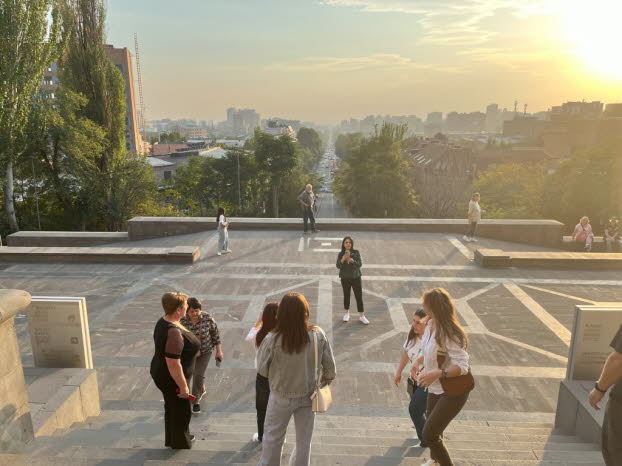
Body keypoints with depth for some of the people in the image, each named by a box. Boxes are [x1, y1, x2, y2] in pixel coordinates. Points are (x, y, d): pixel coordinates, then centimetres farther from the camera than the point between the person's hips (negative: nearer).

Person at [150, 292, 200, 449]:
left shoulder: (164, 321, -3)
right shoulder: (173, 333, -34)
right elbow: (173, 365, -32)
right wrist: (183, 386, -22)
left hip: (161, 372, 9)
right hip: (172, 379, -9)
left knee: (172, 407, 27)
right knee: (180, 410, 14)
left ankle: (172, 439, 47)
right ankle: (180, 443, 35)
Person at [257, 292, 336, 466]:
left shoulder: (272, 340, -28)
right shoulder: (318, 335, -22)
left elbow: (262, 370, -13)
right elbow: (330, 365, -9)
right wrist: (327, 379, 12)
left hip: (281, 397, -1)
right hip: (308, 396, 2)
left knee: (272, 438, 23)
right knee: (304, 441, 23)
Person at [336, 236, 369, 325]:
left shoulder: (356, 253, -6)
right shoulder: (340, 254, -4)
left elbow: (360, 264, -14)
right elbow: (338, 266, -13)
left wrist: (351, 260, -29)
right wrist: (343, 258, -27)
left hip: (356, 277, -1)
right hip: (345, 278, 1)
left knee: (359, 296, 1)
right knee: (346, 296, 14)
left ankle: (362, 316, 12)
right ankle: (347, 313, 33)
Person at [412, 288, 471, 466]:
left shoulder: (449, 334, -29)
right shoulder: (431, 325, -3)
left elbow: (462, 366, -31)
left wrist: (436, 373, -41)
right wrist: (418, 361, -5)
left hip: (453, 392, -8)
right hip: (436, 389, 8)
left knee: (429, 435, -11)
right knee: (432, 429, 27)